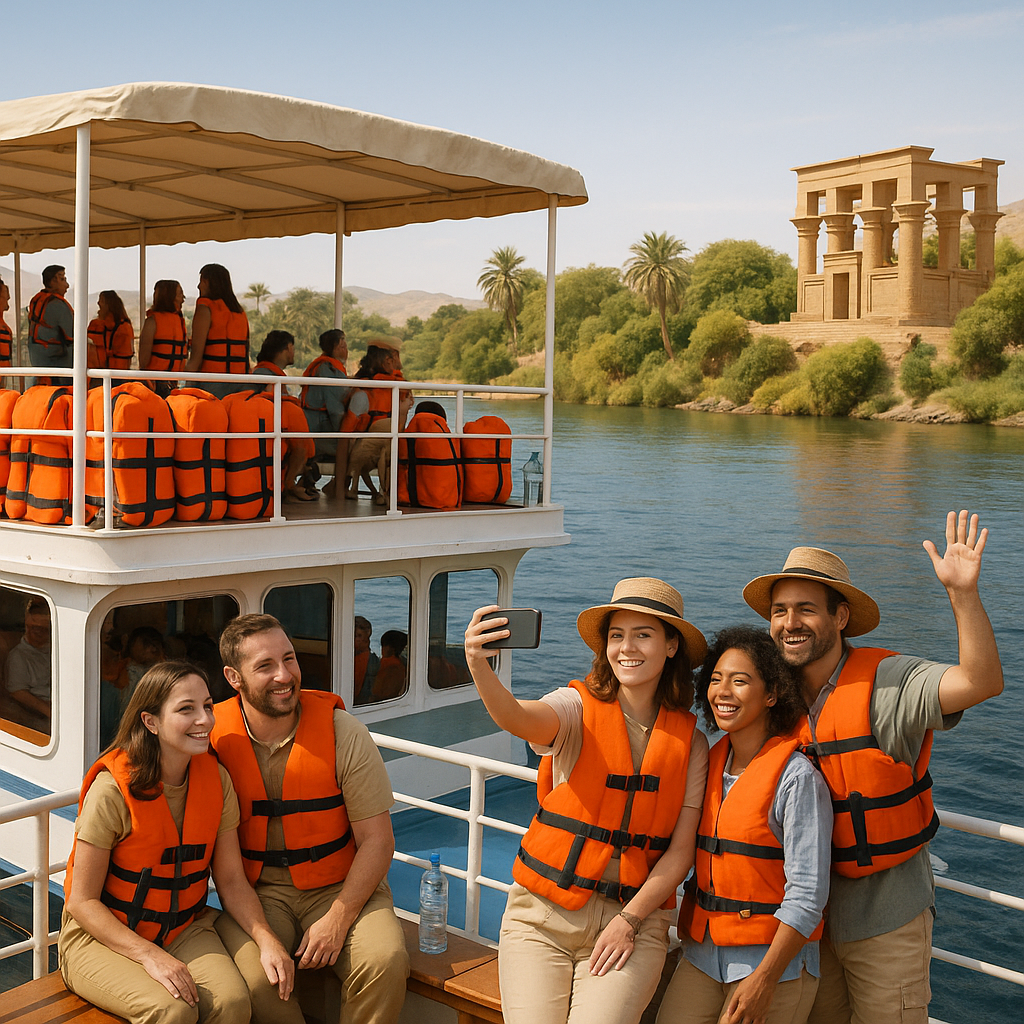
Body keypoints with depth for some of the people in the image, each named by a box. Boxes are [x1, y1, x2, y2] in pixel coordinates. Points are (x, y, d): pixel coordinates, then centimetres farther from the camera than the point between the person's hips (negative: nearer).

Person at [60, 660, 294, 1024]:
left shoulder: (216, 780, -4)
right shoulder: (112, 790, -19)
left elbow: (231, 880, 0)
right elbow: (82, 901, -14)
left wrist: (266, 939, -17)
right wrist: (150, 956, -25)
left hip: (185, 931, 4)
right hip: (103, 936, -4)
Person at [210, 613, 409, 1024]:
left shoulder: (343, 732, -8)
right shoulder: (214, 737, -5)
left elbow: (377, 840, -5)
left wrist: (337, 920, -14)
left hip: (341, 887, 0)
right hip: (258, 892, 1)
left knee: (385, 961, -28)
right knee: (253, 977, -29)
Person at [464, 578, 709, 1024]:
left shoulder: (689, 740, 3)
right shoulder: (579, 706, -4)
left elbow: (681, 850, 2)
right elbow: (519, 718, -27)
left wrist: (629, 921, -9)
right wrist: (480, 668, -47)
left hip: (633, 918, 1)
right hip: (543, 911, 0)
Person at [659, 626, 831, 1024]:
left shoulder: (797, 778, -14)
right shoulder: (711, 764, 6)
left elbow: (807, 895, -16)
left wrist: (765, 979, -18)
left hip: (772, 961, -6)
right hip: (702, 955, 6)